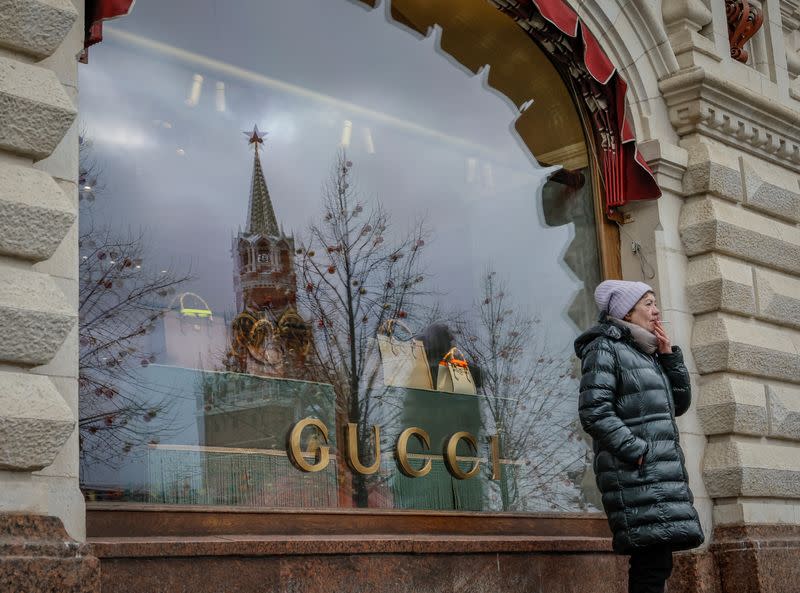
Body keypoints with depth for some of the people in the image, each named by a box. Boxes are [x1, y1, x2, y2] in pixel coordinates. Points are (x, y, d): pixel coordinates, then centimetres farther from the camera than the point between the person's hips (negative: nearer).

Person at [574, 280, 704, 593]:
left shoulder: (646, 352, 24)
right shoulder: (604, 347, -2)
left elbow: (680, 404, 23)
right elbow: (594, 412, -13)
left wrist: (669, 354, 14)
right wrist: (639, 452, -19)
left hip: (662, 472, 9)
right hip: (636, 473, -9)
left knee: (652, 564, 6)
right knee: (654, 564, -18)